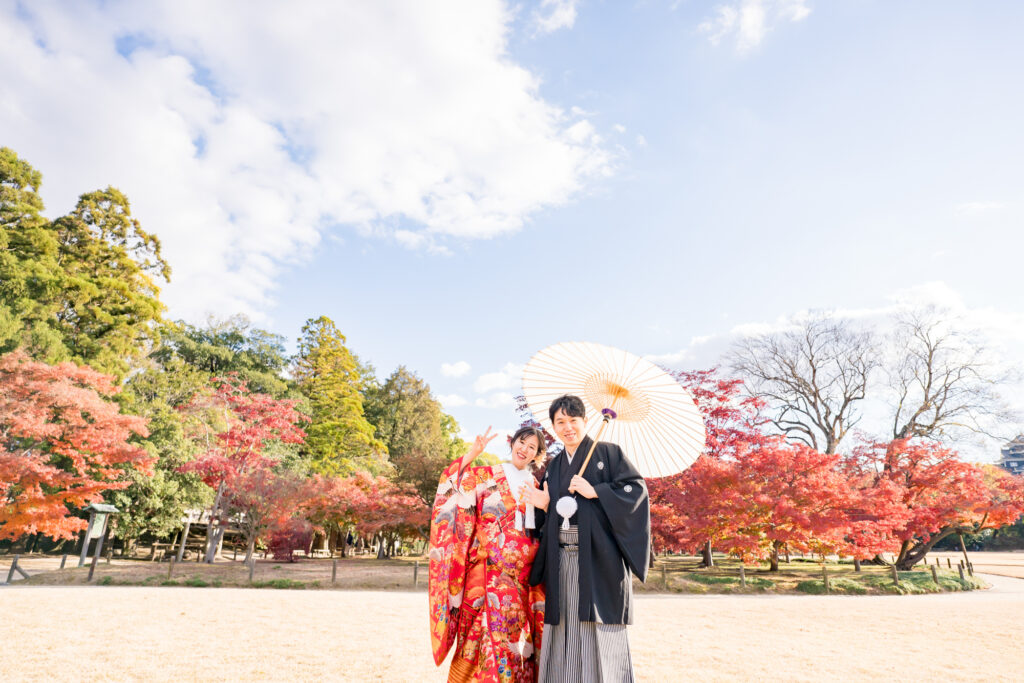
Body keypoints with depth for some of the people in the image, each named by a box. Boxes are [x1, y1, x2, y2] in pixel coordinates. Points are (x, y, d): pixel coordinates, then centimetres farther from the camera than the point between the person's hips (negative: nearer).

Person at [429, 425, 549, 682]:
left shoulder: (536, 487, 14)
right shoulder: (487, 476, 4)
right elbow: (451, 483, -11)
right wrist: (472, 454, -17)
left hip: (523, 576, 3)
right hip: (490, 572, -3)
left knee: (520, 636, 6)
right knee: (488, 634, -5)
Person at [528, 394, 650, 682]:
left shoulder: (607, 453, 2)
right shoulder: (553, 467, 17)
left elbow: (636, 488, -8)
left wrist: (594, 491, -14)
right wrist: (544, 506, -1)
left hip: (598, 555, -5)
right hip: (562, 559, 5)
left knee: (599, 632, -4)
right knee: (564, 630, 6)